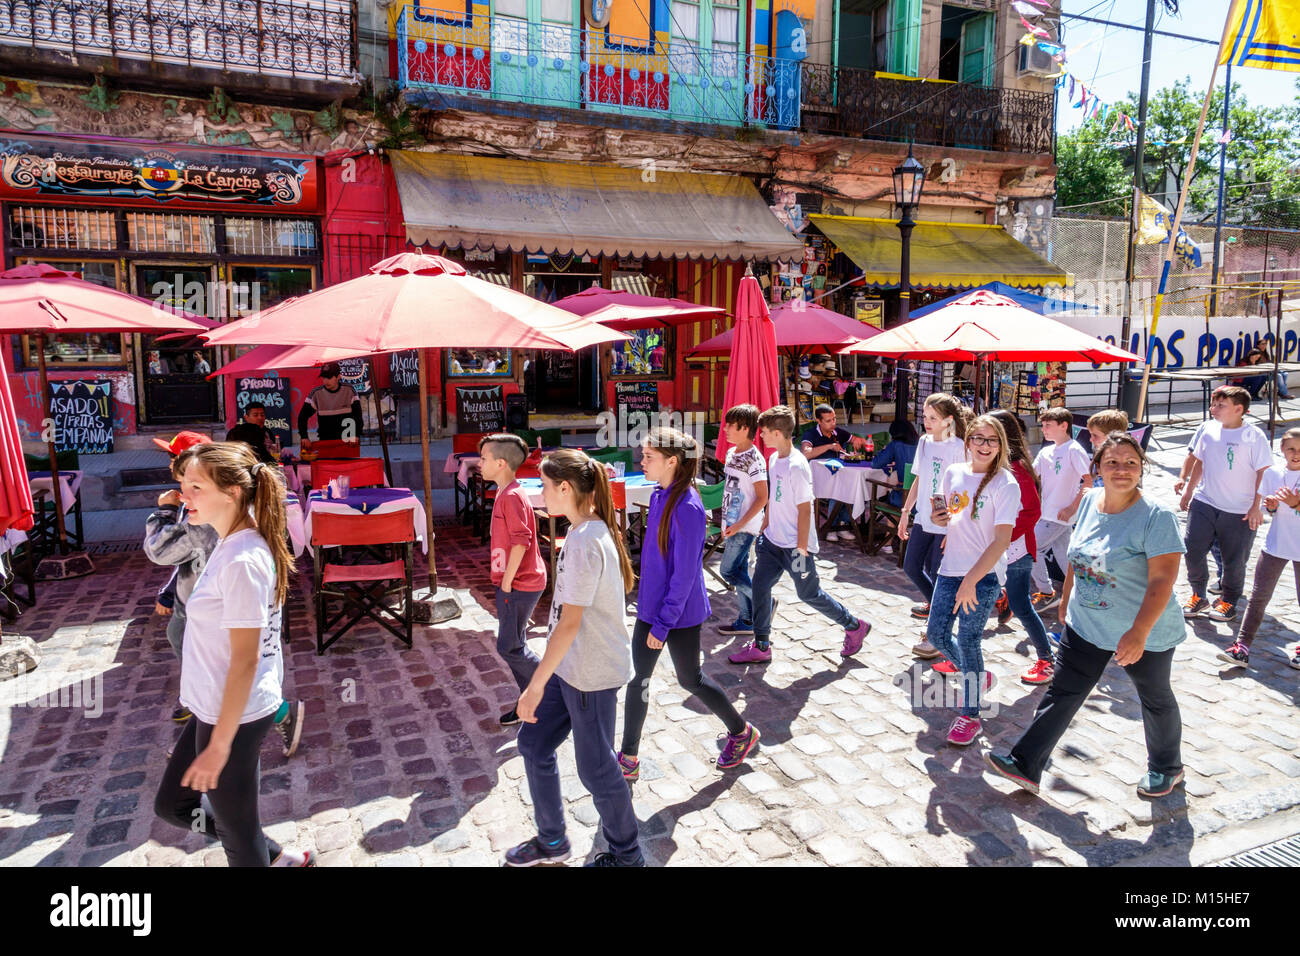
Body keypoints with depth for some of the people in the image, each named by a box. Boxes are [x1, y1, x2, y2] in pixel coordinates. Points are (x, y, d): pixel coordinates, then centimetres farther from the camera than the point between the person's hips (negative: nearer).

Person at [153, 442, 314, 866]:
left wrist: (220, 744, -18)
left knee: (237, 831, 11)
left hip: (234, 715, -10)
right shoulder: (234, 542, 4)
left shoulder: (241, 562, -26)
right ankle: (277, 858, 36)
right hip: (214, 706, 10)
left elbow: (245, 660, -24)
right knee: (172, 804, 24)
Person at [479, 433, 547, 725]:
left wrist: (507, 581, -19)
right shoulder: (505, 494, 13)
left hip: (519, 585, -10)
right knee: (512, 646, 14)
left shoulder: (512, 496, -19)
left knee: (509, 647, -4)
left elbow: (520, 541, -25)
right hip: (511, 583, 10)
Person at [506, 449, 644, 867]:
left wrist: (536, 685, -22)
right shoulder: (591, 530, 5)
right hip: (570, 664, 10)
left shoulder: (584, 542, -25)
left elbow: (569, 622, -26)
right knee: (534, 744, 17)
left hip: (591, 673, -10)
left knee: (595, 767, 8)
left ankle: (626, 855, 30)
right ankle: (551, 840, 36)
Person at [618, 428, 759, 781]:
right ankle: (629, 758, 25)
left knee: (690, 680, 12)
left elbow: (684, 574, -23)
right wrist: (650, 608, 17)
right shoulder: (659, 496, 1)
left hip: (680, 612, -7)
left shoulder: (687, 508, -25)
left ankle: (741, 732, 36)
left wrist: (664, 622, -19)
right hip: (650, 606, 8)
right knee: (637, 679, 11)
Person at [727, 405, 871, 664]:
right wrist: (764, 528, 19)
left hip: (794, 545, -8)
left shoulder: (797, 466, -22)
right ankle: (761, 646, 15)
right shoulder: (774, 459, 4)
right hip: (773, 540, 8)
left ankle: (855, 627, 27)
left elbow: (804, 510, -20)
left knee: (809, 594, 6)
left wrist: (801, 549, -19)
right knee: (760, 586, 4)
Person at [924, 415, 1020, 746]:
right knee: (936, 634, 10)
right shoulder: (954, 473, 5)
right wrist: (939, 517, -6)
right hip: (950, 569, 6)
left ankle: (969, 715, 15)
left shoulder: (1005, 484, -12)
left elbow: (1002, 539, -17)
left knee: (968, 641, -3)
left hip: (984, 575, -6)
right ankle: (976, 676, 39)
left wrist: (971, 581, -22)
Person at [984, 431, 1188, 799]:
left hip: (1145, 633, -5)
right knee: (1061, 693, 4)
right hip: (1086, 625, 5)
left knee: (1155, 698, 18)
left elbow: (1163, 580, -24)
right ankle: (1026, 766, 9)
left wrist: (1138, 633, -30)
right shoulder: (1090, 501, -1)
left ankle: (1167, 768, 43)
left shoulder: (1157, 516, -21)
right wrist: (1065, 599, 17)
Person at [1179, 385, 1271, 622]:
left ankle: (1228, 601, 28)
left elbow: (1263, 473, -8)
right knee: (1192, 551, 1)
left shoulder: (1254, 436, -11)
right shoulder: (1208, 430, 2)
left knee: (1234, 560, 7)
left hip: (1240, 511, -4)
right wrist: (1188, 492, 18)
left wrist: (1256, 507, -11)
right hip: (1204, 503, 4)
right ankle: (1198, 596, 21)